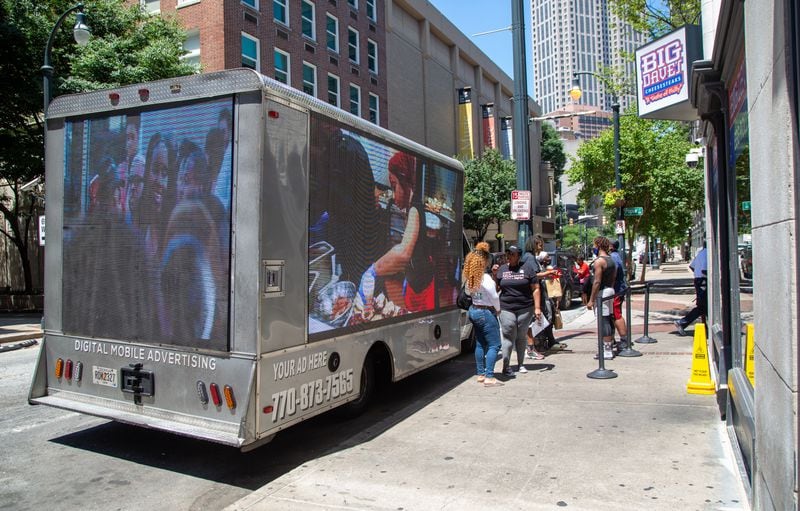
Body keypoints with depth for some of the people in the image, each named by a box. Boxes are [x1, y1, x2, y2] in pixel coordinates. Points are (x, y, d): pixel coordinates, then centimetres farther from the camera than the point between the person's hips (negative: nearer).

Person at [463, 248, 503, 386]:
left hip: (474, 310, 8)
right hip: (486, 312, -8)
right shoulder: (486, 278, -21)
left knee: (480, 344, 16)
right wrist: (498, 309, 0)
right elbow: (494, 297, -16)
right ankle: (489, 377, -7)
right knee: (494, 345, -3)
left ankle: (481, 374, 22)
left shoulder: (469, 278, 2)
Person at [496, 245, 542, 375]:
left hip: (525, 309, 0)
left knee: (521, 337, 12)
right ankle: (506, 366, 1)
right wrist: (494, 275, -5)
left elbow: (535, 289, 1)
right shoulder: (502, 269, 8)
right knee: (508, 337, -4)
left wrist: (537, 308, -5)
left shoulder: (527, 268, 2)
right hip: (506, 309, 0)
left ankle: (521, 364, 25)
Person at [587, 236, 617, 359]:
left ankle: (607, 352, -5)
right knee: (609, 320, 14)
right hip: (610, 291, 10)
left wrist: (591, 300, -19)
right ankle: (610, 348, 22)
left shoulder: (599, 261, -16)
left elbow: (597, 282, -21)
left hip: (602, 292, -10)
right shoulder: (611, 260, 14)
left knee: (603, 322, -7)